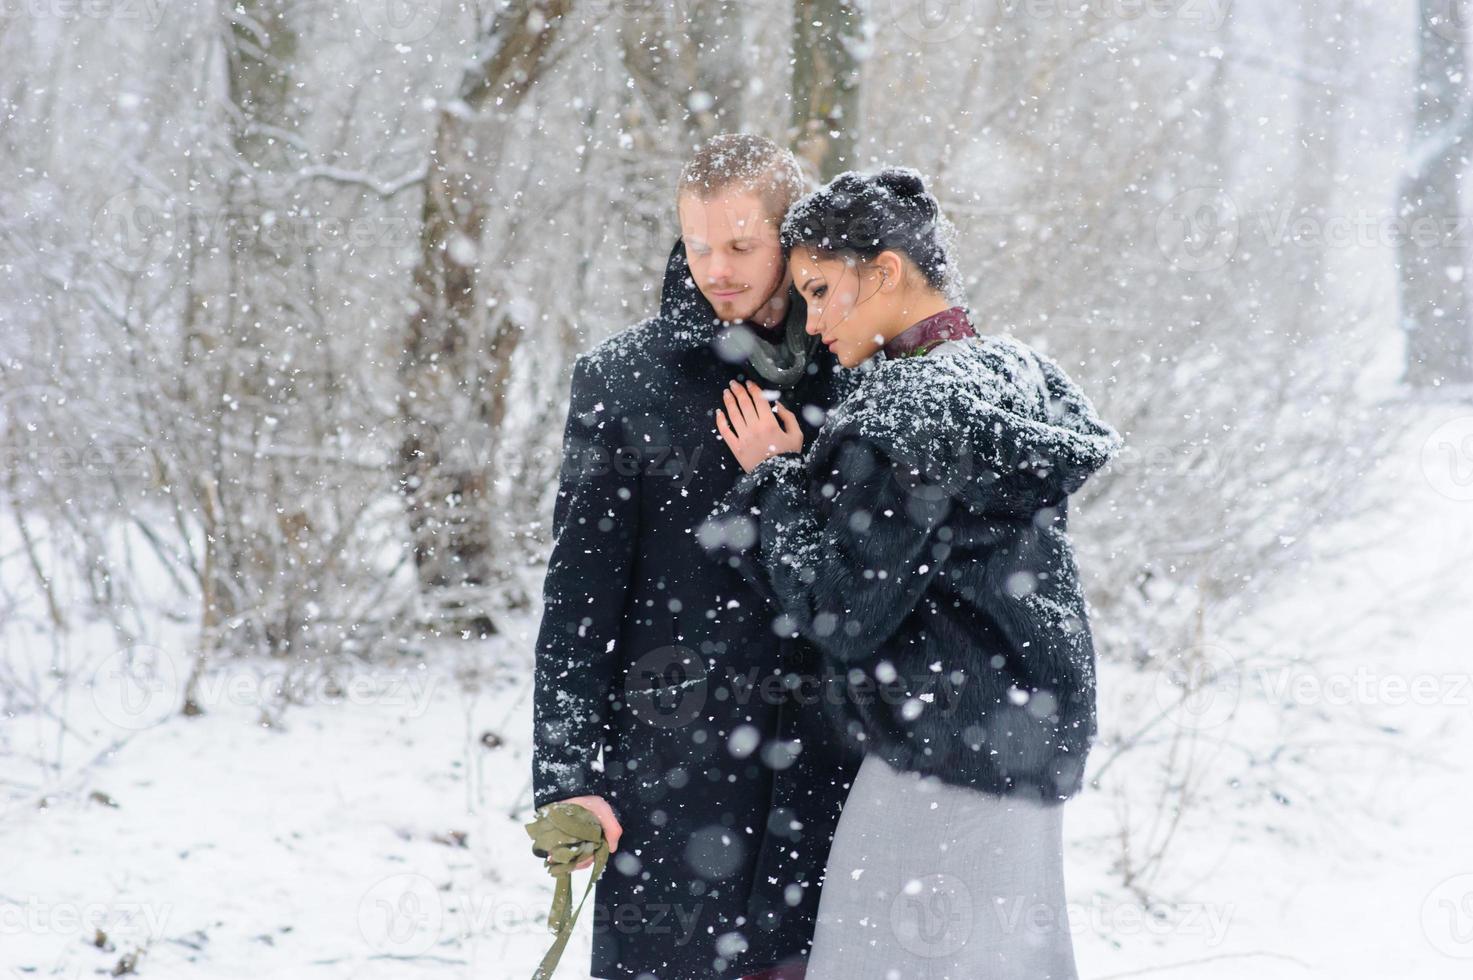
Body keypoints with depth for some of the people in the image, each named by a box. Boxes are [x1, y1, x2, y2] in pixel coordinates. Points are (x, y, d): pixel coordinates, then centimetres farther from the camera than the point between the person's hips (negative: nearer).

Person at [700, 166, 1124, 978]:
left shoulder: (907, 409, -16)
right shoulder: (1016, 376, 11)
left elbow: (843, 614, -16)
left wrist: (776, 479, -4)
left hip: (936, 768, -10)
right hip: (1022, 755, 10)